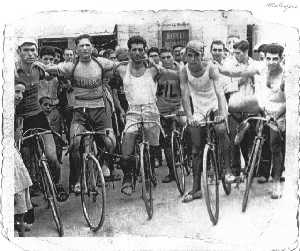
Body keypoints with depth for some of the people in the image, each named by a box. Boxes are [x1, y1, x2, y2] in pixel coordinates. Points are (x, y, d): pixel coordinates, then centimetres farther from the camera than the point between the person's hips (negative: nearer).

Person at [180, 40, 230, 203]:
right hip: (199, 109, 2)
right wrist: (189, 116, -33)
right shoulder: (184, 71, -14)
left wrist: (222, 113, -43)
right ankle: (196, 189, 9)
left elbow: (219, 92, -29)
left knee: (221, 130, -32)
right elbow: (185, 95, -19)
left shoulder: (210, 69, -20)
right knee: (197, 149, 2)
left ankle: (228, 167, -10)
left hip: (215, 105, -2)